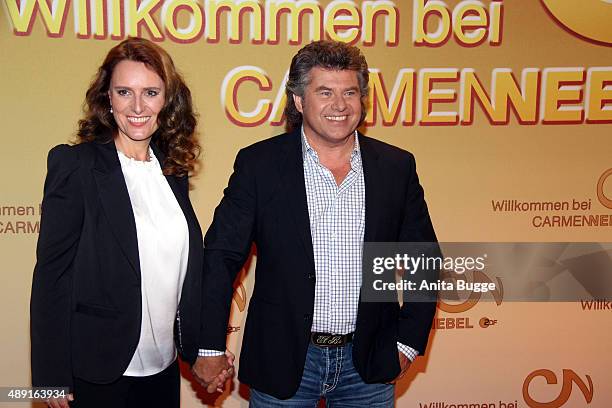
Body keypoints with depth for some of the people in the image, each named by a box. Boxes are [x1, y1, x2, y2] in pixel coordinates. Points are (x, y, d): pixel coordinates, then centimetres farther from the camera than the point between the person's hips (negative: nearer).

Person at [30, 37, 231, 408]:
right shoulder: (74, 165, -12)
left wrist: (204, 348, 7)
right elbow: (52, 274, -11)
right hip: (99, 375, -5)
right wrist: (52, 377, -11)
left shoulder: (174, 169, 4)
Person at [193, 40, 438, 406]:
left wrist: (408, 342, 2)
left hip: (369, 364, 2)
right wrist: (211, 348, -6)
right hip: (281, 362, -2)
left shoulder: (397, 166, -1)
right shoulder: (259, 163, -7)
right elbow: (221, 256, -5)